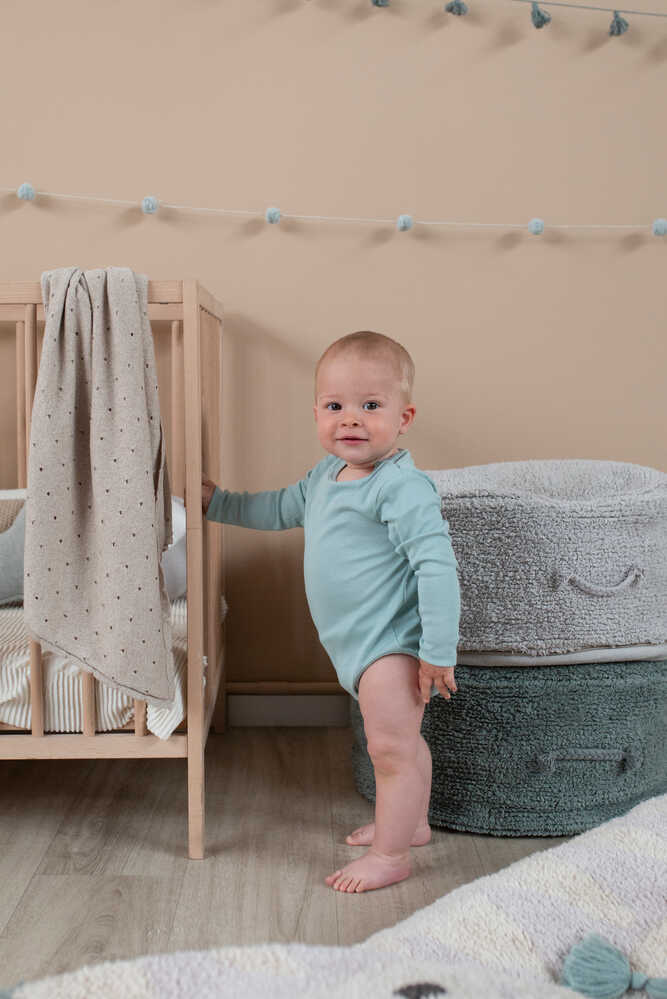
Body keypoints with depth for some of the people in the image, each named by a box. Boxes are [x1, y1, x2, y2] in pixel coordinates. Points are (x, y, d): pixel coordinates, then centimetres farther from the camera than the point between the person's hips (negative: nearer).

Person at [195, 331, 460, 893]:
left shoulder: (403, 487, -22)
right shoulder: (326, 476, 8)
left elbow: (437, 565, -26)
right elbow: (281, 510, 26)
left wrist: (438, 651, -26)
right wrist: (217, 502, 26)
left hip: (391, 642, -9)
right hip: (357, 641, 9)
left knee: (391, 747, 0)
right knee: (400, 741, 24)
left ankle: (391, 854, 16)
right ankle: (411, 822, 42)